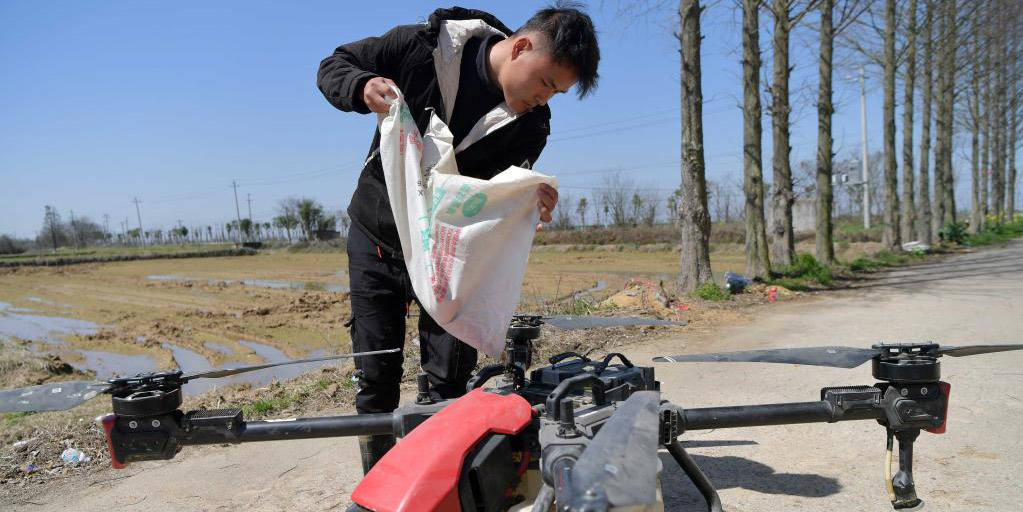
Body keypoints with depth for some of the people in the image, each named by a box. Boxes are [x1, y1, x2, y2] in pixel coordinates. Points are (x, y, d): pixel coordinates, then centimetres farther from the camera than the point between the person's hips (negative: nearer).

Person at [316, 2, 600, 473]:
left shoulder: (531, 126, -11)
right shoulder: (425, 46, -16)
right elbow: (333, 67, -6)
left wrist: (528, 203, -36)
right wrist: (365, 88, -29)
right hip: (376, 239, 0)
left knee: (450, 380, -2)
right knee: (375, 377, 4)